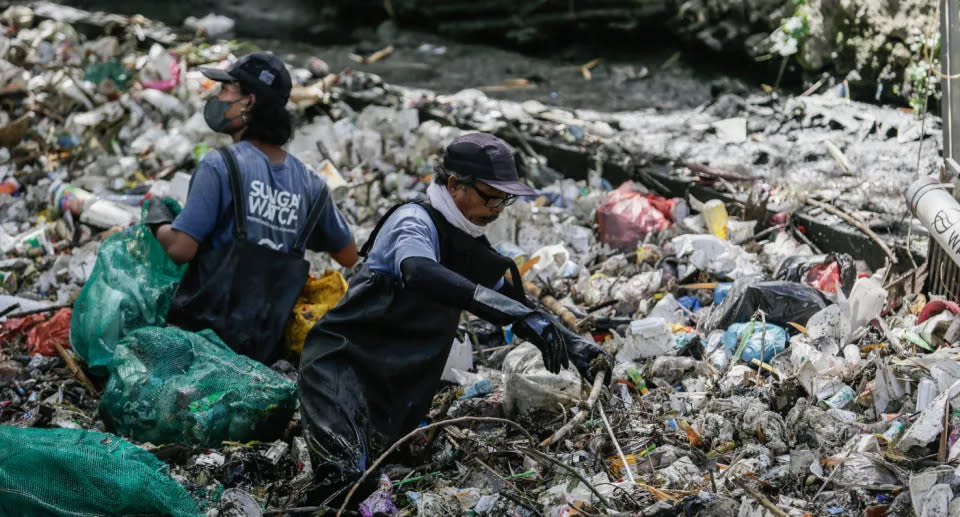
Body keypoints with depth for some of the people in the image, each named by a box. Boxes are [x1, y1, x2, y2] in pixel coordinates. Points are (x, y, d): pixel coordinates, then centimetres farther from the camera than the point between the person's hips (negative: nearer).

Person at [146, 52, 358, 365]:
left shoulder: (220, 166, -11)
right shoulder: (310, 183, 7)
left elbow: (180, 249, -15)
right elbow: (349, 257, 18)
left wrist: (158, 220, 6)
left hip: (206, 329, -7)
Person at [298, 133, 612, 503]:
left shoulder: (472, 249, 14)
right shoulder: (415, 220, -10)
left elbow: (518, 304, 27)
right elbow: (420, 273, -33)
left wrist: (575, 347, 11)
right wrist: (515, 312, -41)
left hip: (399, 394, 9)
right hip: (343, 359, -9)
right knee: (343, 474, -31)